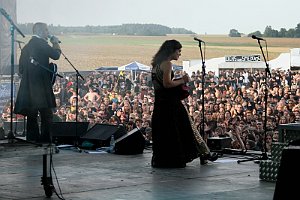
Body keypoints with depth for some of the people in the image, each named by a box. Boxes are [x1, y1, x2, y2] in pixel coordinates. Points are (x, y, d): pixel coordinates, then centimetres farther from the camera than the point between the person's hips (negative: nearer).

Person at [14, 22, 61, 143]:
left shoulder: (27, 46, 16)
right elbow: (56, 55, -12)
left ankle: (32, 138, 13)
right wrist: (55, 43, 4)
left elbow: (21, 69, 17)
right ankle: (45, 139, -7)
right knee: (46, 114, -4)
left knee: (32, 114, 11)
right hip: (41, 85, -8)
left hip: (28, 86, 8)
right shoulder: (40, 43, -8)